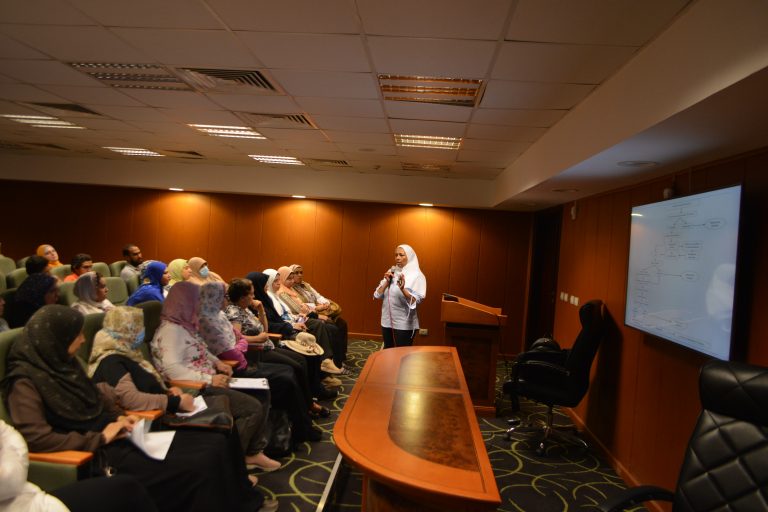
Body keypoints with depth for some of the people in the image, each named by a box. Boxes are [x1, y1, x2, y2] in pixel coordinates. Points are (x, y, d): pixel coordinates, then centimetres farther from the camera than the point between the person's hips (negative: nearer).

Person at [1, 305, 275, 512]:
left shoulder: (63, 363, 11)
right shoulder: (26, 380, -14)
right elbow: (36, 438, -24)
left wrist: (121, 418, 2)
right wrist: (101, 438, -20)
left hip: (115, 434, 8)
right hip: (97, 451, -8)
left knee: (215, 444, -4)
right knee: (198, 467, -23)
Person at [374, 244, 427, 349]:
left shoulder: (417, 276, -7)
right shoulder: (391, 273, 8)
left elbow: (416, 301, -17)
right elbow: (377, 295, 4)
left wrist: (403, 289, -31)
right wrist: (387, 282, -10)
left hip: (404, 324, -5)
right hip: (387, 321, 5)